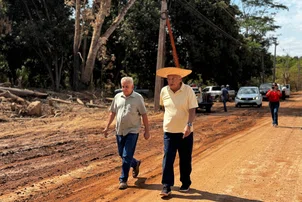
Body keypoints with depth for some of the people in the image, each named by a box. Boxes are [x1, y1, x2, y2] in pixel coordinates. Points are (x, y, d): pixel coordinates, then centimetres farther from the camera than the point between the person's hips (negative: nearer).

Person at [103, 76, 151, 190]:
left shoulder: (138, 98, -6)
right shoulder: (117, 97, 6)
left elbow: (144, 115, -4)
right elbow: (112, 112, 14)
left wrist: (147, 131, -5)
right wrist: (107, 127, 12)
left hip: (132, 131, -5)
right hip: (120, 131, 5)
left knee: (127, 156, -6)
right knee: (121, 154, 15)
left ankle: (123, 180, 4)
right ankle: (135, 164, 43)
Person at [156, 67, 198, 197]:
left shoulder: (188, 90, -12)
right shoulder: (164, 91, -1)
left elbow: (192, 110, -16)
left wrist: (189, 125, -30)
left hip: (185, 131, -2)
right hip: (169, 131, 2)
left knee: (185, 160, 10)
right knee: (167, 159, -4)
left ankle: (185, 184, 28)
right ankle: (166, 187, 1)